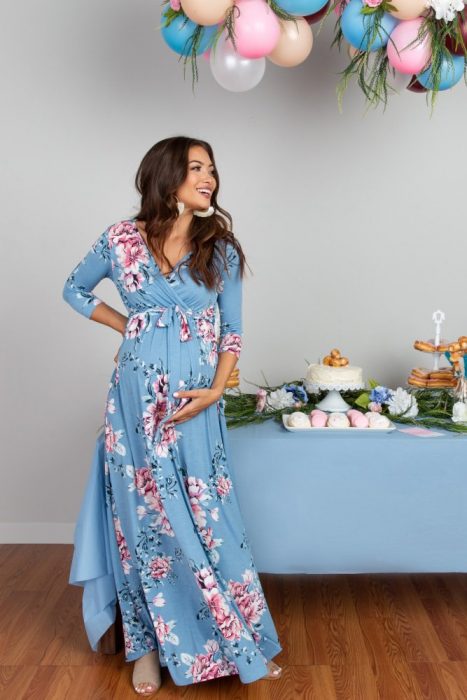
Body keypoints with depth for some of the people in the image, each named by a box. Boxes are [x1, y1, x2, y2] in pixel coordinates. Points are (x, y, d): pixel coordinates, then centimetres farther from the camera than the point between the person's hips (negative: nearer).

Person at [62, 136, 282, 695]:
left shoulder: (221, 247, 1)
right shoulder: (121, 240, -1)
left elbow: (232, 329, 4)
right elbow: (74, 290, 15)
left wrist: (215, 391, -9)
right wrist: (127, 325, 4)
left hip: (197, 398, 0)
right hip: (138, 396, 0)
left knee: (206, 517, 5)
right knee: (145, 516, 7)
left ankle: (240, 640, 23)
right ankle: (150, 642, 25)